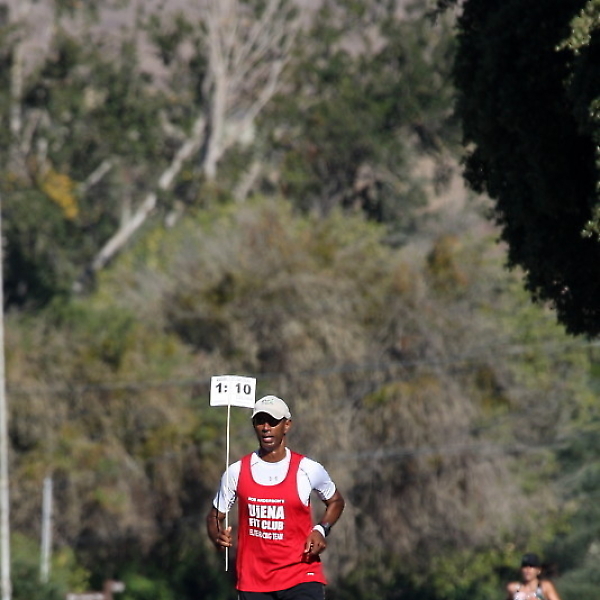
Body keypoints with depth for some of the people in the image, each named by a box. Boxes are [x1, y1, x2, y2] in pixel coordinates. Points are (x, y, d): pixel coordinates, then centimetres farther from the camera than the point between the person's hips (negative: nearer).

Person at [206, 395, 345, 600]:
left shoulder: (308, 469, 0)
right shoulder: (237, 471, 4)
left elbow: (336, 501, 18)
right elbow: (215, 516, 14)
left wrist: (321, 530, -1)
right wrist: (218, 537, -10)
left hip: (301, 576, -2)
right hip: (253, 581, 2)